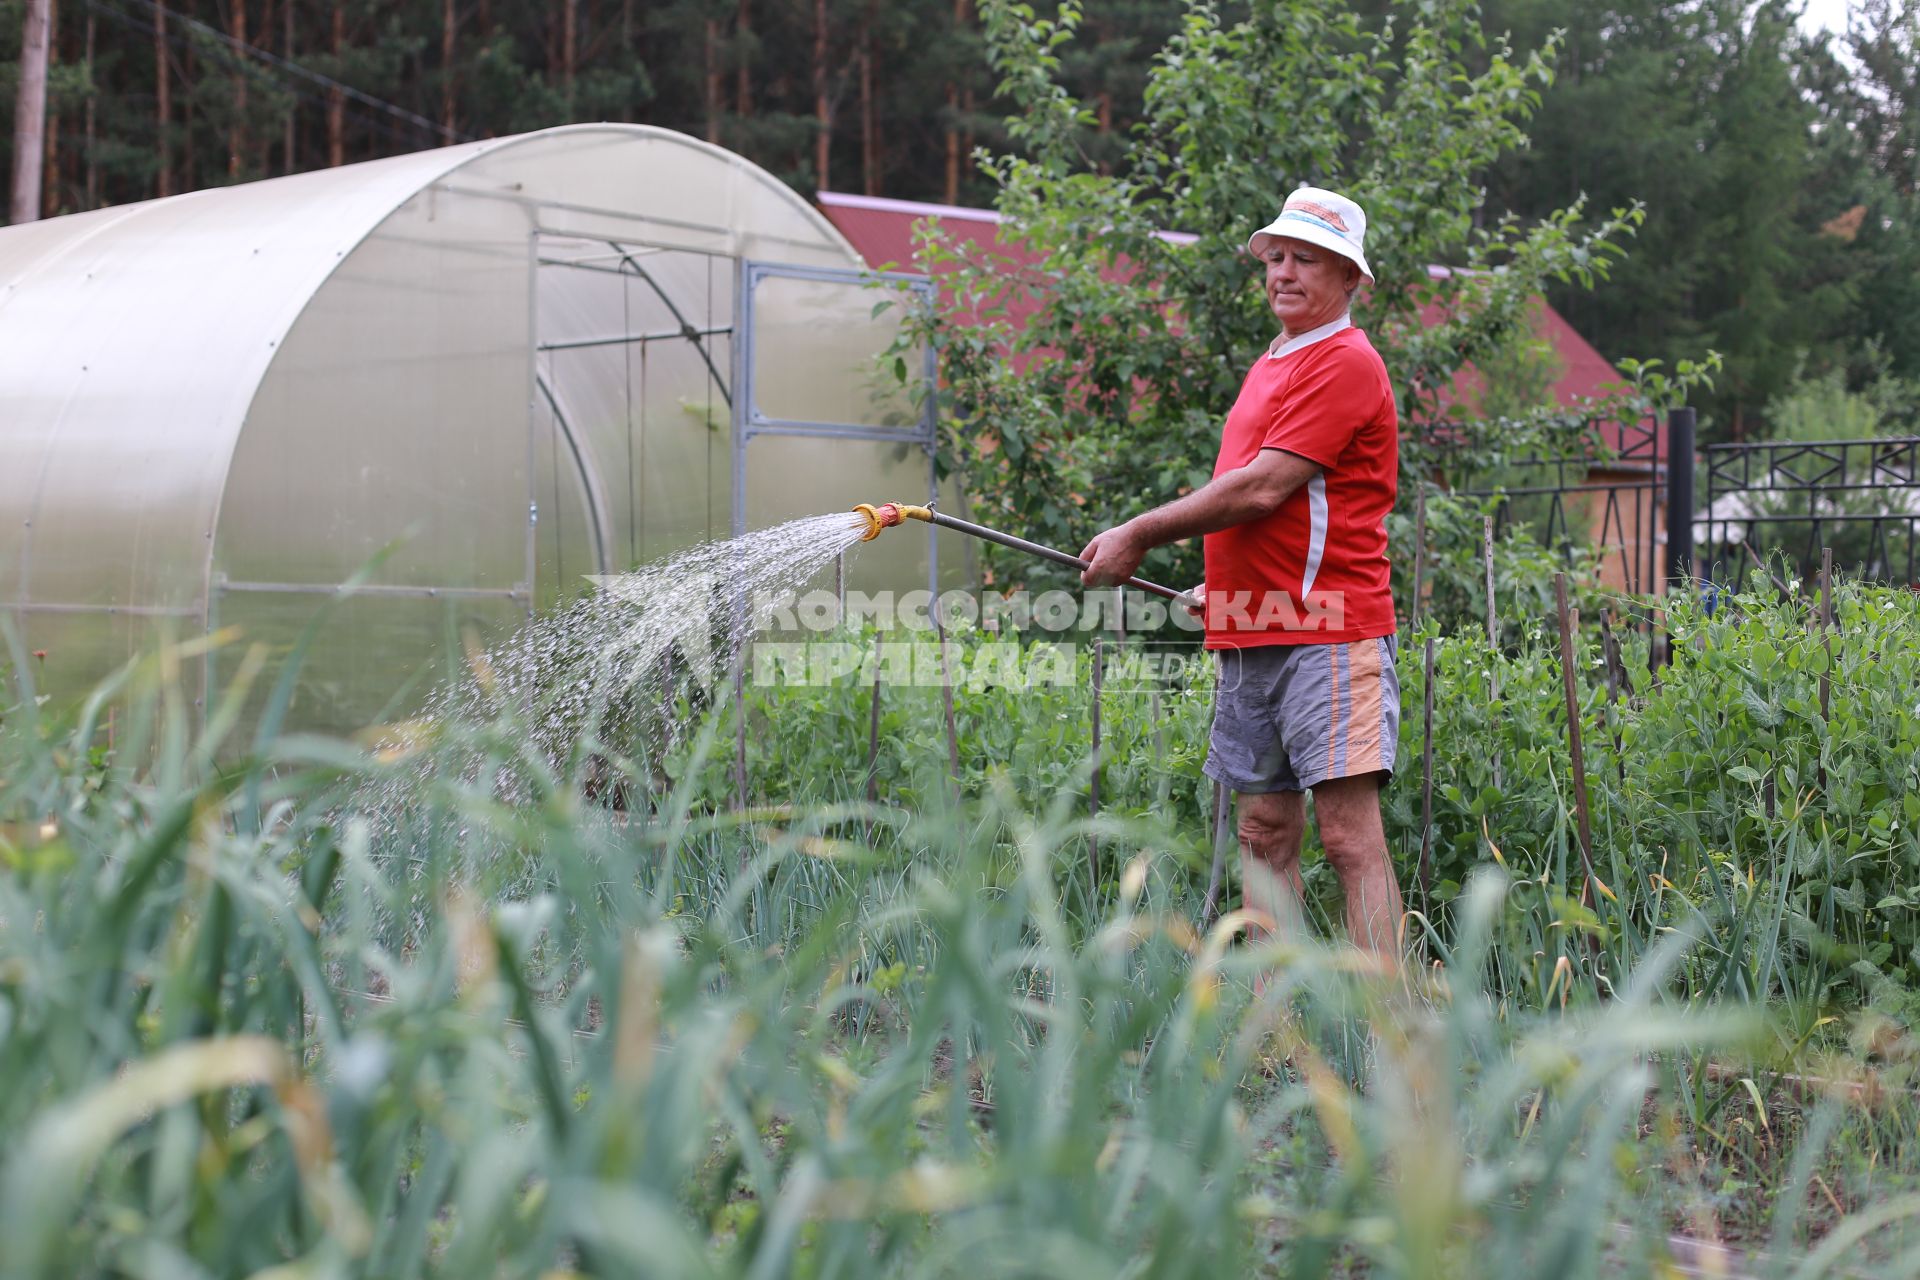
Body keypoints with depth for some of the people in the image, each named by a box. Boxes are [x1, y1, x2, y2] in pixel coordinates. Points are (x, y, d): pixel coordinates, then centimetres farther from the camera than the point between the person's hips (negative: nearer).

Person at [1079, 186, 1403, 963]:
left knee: (1350, 836, -12)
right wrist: (1223, 586, 18)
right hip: (1250, 636, 9)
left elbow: (1261, 490, -15)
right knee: (1265, 834, 7)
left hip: (1326, 634, -9)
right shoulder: (1270, 367, 23)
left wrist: (1138, 536, -8)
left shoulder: (1346, 363, -8)